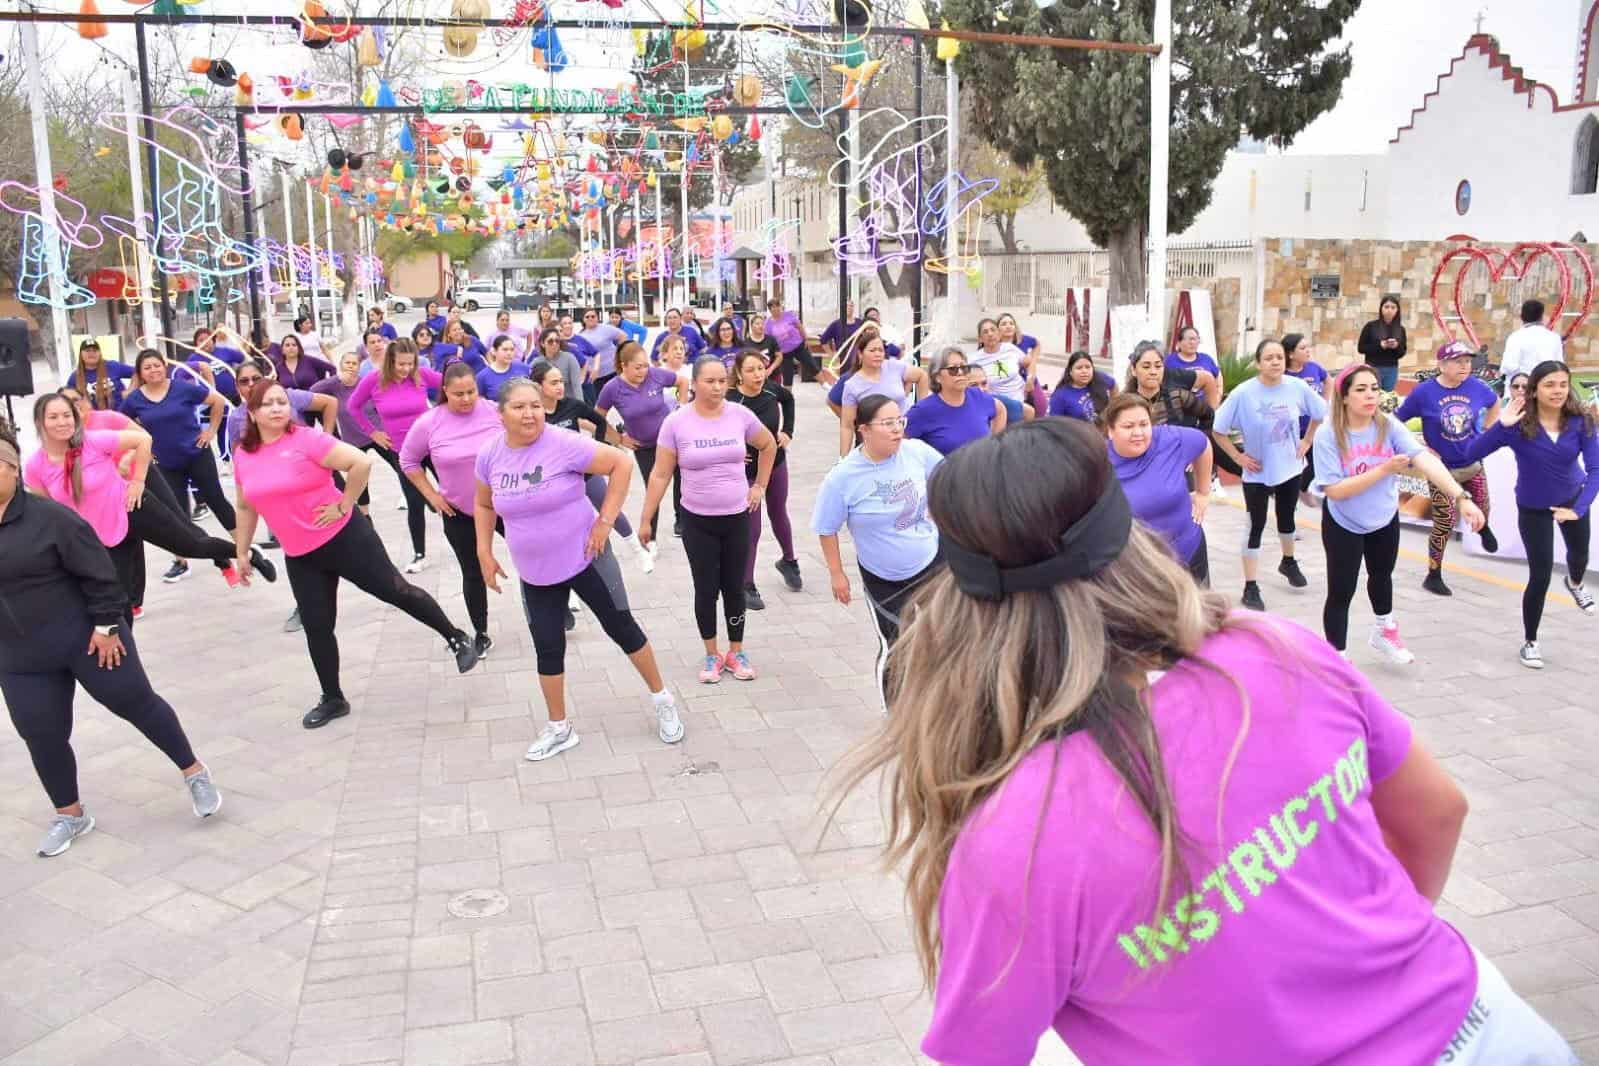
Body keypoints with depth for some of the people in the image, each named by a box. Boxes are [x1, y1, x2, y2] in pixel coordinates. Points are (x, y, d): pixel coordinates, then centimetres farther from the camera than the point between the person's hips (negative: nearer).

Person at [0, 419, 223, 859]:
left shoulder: (48, 516, -15)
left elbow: (97, 573, -13)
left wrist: (106, 625, -14)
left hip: (86, 638, -5)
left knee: (137, 704, 4)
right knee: (42, 738, 10)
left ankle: (194, 773, 20)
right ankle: (69, 815, 29)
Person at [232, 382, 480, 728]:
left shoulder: (306, 439, -15)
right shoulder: (243, 456, 3)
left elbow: (361, 463, -21)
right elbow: (247, 507, 16)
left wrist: (343, 506, -16)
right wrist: (241, 552, 17)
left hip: (344, 537, -5)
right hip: (299, 555, 5)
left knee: (395, 590, 2)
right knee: (316, 626, 9)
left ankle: (456, 638, 19)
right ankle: (333, 699, 24)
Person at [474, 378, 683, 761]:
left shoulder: (563, 444, -20)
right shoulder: (490, 455, -5)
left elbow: (621, 463, -15)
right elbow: (484, 505, 12)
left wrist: (605, 520, -17)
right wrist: (484, 553, 6)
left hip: (584, 558, -4)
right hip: (534, 572, 4)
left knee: (622, 628, 5)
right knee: (547, 647, 9)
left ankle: (662, 699, 24)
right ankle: (559, 727, 25)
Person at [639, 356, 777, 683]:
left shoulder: (740, 415, -5)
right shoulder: (676, 422, -11)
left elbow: (769, 445, 15)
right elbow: (660, 475, -6)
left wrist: (760, 486, 10)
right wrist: (646, 520, -5)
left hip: (737, 518, 2)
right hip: (697, 521, -2)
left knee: (734, 587, 10)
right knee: (706, 589, 6)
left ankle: (736, 652, 25)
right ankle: (712, 655, 23)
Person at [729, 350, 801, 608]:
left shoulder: (772, 389, -13)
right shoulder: (730, 402, -28)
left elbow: (789, 399, 11)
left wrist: (788, 431, 5)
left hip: (776, 462, 5)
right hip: (747, 471, -5)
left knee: (779, 514, 24)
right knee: (751, 528, 1)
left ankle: (789, 561, 49)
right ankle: (747, 586, 16)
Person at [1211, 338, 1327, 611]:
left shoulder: (1297, 387, -10)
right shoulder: (1243, 393, -21)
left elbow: (1320, 413, 9)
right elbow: (1218, 431, -14)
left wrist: (1306, 442, 5)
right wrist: (1238, 457, -13)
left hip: (1289, 467, 4)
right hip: (1257, 472, -4)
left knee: (1286, 518, 22)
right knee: (1256, 526, -1)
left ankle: (1289, 562, 48)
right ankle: (1251, 587, 4)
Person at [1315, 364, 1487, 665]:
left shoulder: (1389, 426, -18)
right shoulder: (1328, 434, -25)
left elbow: (1425, 459, -31)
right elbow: (1334, 490, -29)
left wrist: (1461, 497, -42)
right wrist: (1384, 469, -33)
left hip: (1385, 520, 4)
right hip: (1343, 524, -4)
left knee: (1381, 575, 27)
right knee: (1341, 592, -1)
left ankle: (1383, 632, 54)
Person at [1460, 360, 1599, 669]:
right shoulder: (1518, 425, -29)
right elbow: (1471, 454, -35)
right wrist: (1501, 426, -46)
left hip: (1572, 498, 3)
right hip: (1533, 507, -3)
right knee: (1540, 575, -4)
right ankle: (1530, 642, 16)